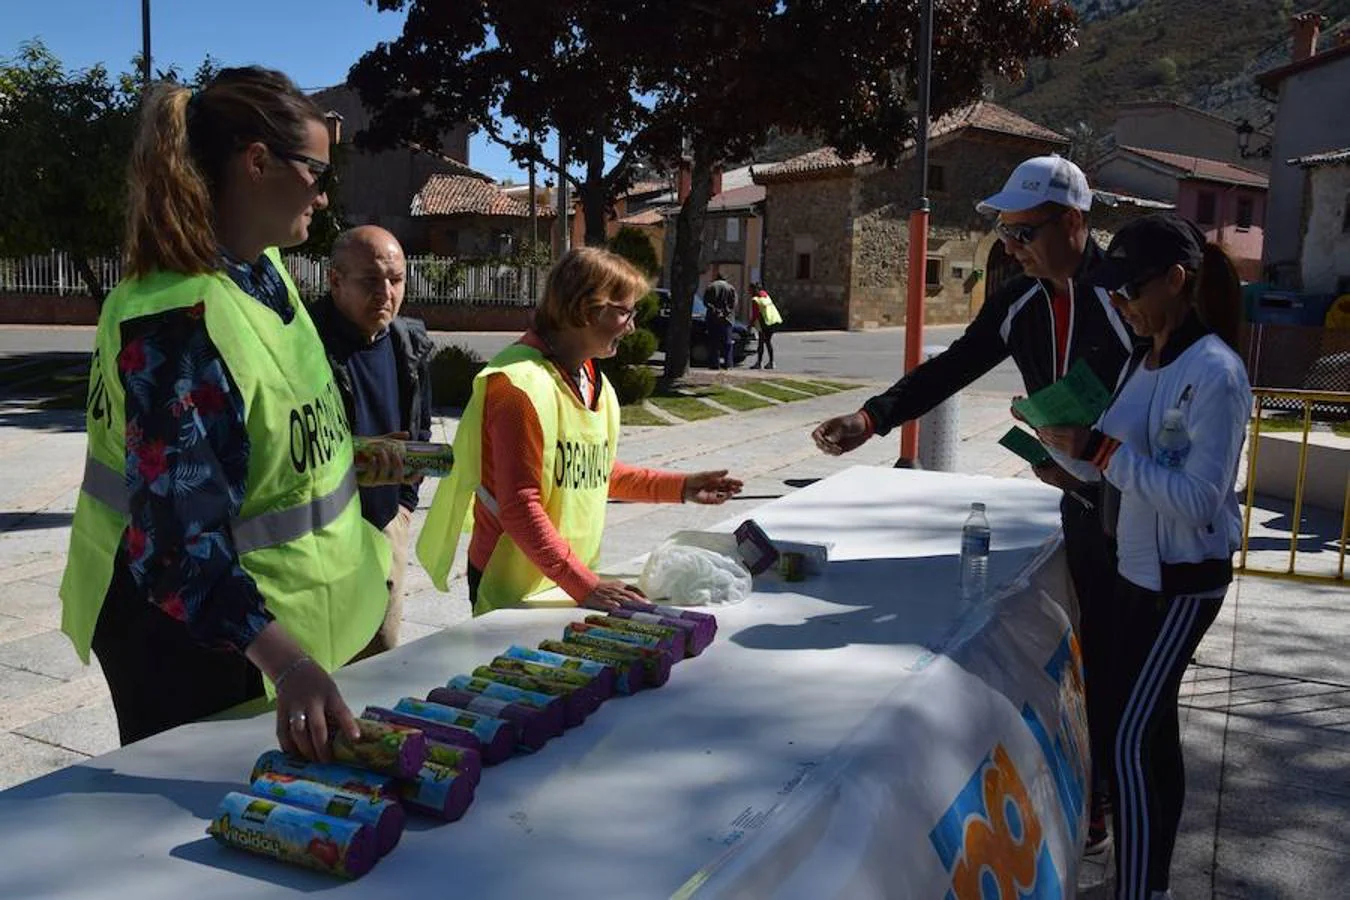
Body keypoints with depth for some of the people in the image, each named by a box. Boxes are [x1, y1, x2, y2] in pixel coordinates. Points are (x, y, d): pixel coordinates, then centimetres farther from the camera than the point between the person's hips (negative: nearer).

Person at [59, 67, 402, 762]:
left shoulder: (264, 269, -2)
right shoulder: (170, 320, -30)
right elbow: (177, 534, -36)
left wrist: (350, 460, 11)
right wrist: (288, 664, -46)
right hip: (192, 631, -8)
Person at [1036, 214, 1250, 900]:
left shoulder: (1213, 372, -20)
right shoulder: (1149, 360, 6)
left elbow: (1197, 497, -25)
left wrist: (1095, 448, -26)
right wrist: (1073, 459, -2)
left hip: (1183, 579, -8)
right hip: (1137, 567, 8)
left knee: (1132, 737, -5)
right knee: (1150, 724, 17)